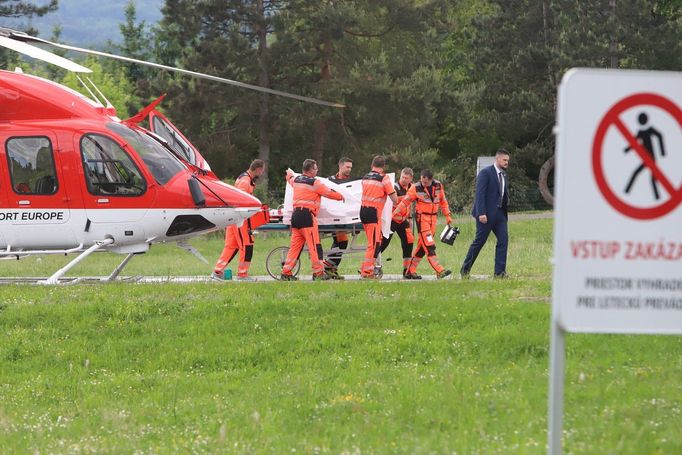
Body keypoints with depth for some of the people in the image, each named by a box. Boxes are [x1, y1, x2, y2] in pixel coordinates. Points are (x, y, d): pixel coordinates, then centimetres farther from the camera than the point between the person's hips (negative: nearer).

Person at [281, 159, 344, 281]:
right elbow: (329, 193, -1)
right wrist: (341, 197, 19)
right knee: (314, 245, -4)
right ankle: (318, 273, -4)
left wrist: (289, 172, 63)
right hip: (307, 215, -8)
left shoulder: (296, 180, 14)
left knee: (295, 245, 10)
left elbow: (290, 177, 39)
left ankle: (286, 273, 7)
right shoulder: (314, 183, -7)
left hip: (295, 215, 8)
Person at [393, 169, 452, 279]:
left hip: (433, 218, 6)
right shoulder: (416, 188, -9)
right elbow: (405, 202, -5)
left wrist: (447, 216, 15)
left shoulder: (438, 186, 4)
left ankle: (411, 272, 16)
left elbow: (443, 201, 16)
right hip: (422, 217, -6)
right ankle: (439, 271, -21)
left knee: (422, 246, 8)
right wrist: (395, 214, -7)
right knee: (429, 246, -14)